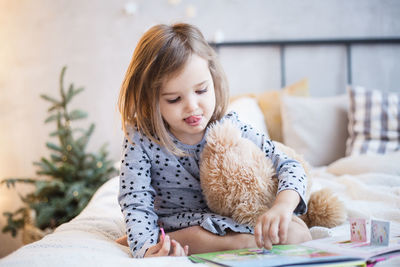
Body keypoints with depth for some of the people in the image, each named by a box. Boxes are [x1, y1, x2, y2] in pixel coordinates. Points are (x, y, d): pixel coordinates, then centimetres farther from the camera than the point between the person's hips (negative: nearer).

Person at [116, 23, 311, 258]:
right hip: (178, 225, -5)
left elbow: (289, 167, -11)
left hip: (236, 222, 6)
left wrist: (283, 207, -33)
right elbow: (136, 206, -17)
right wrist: (146, 249, -38)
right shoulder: (141, 140, -14)